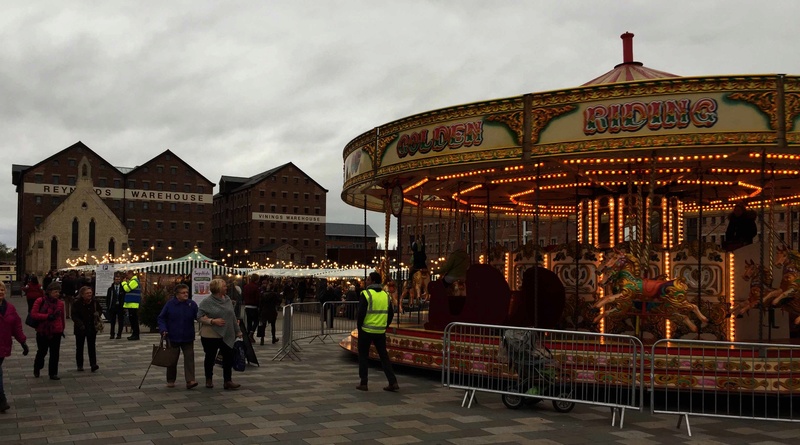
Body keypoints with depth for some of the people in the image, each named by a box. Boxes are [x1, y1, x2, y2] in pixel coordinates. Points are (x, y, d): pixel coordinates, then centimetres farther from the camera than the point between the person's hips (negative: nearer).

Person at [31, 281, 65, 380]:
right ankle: (36, 369, 38)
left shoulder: (60, 303, 2)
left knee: (55, 353, 4)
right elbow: (33, 314, -14)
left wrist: (62, 328, 15)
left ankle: (53, 373, 13)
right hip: (42, 332, -2)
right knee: (42, 351, 12)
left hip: (56, 332, 2)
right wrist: (47, 316, -21)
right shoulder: (40, 301, -8)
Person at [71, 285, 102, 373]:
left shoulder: (94, 302, -1)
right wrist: (80, 324, -28)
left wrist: (98, 313, -6)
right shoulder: (77, 303, -13)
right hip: (80, 329, -2)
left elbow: (100, 309, 17)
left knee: (92, 346, -2)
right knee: (79, 347, 9)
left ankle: (93, 364, -3)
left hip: (92, 328, 2)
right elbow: (74, 316, -14)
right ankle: (79, 365, 19)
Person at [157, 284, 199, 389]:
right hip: (173, 337, 0)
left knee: (189, 357, -8)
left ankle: (190, 381, -10)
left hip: (188, 338, 0)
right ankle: (170, 380, 26)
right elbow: (161, 318, 0)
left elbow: (198, 317, 0)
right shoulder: (170, 304, -6)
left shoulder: (192, 304, -3)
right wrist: (163, 330, -12)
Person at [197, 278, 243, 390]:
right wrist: (213, 321, -22)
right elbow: (200, 316, -13)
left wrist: (238, 331, 13)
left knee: (228, 357, -2)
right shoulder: (207, 302, -10)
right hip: (210, 335, -4)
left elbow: (233, 317, 12)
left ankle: (228, 381, 4)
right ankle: (209, 380, 27)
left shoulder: (228, 300, 6)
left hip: (227, 335, 4)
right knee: (210, 358, 10)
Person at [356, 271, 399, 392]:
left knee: (363, 356, 9)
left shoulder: (366, 294, -10)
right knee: (384, 356, 11)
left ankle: (363, 383, 10)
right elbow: (391, 314, 9)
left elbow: (361, 313, -15)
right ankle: (393, 382, 6)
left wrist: (359, 326, -2)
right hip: (380, 331, 5)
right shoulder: (385, 295, 7)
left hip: (366, 330, -5)